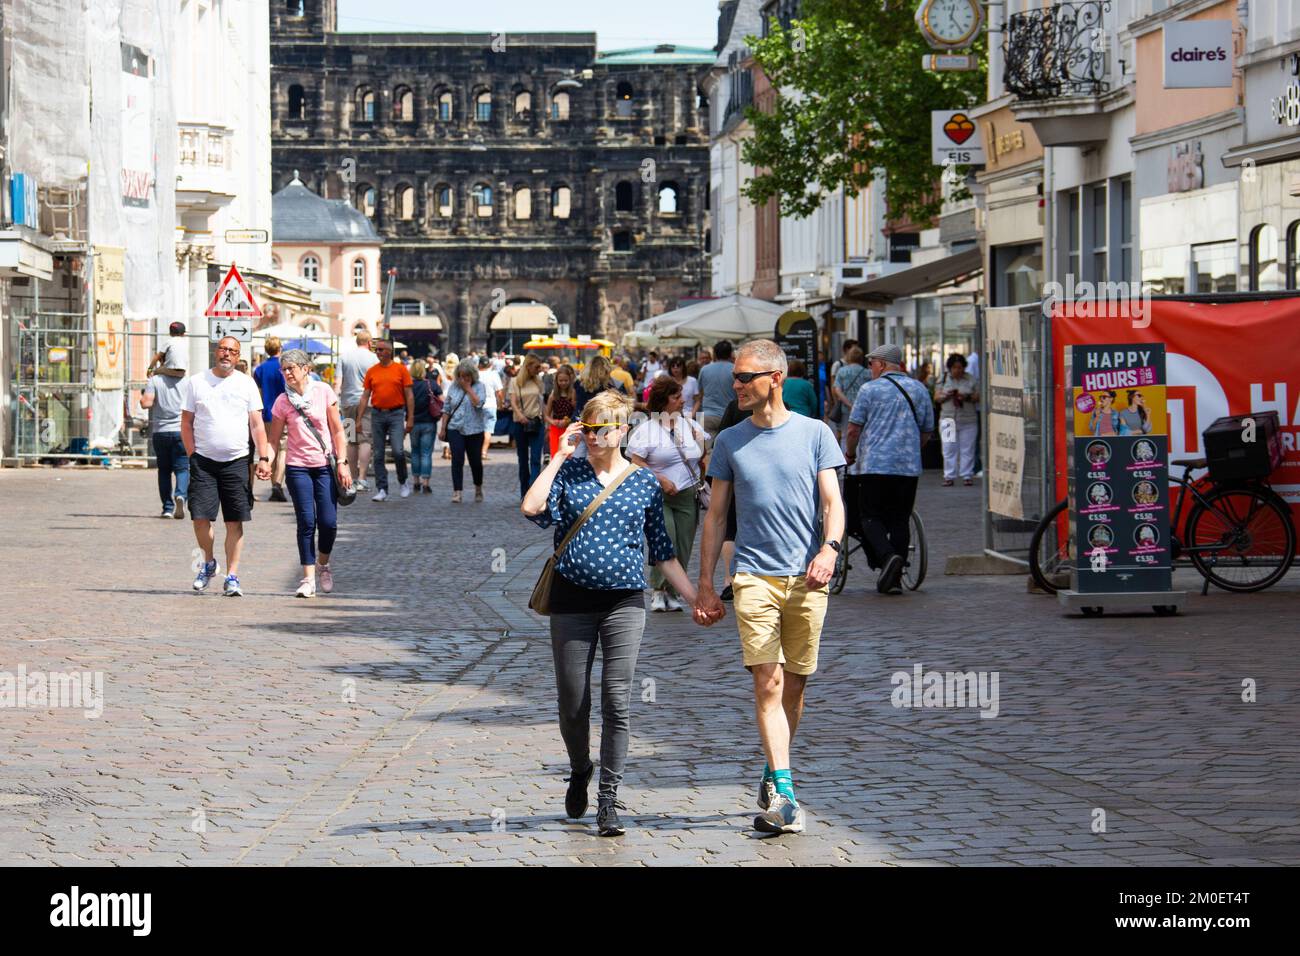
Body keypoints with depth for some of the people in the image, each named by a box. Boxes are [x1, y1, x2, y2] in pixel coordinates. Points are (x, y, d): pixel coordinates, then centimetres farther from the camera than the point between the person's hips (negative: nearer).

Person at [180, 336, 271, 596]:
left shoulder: (246, 384, 6)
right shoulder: (196, 382, 6)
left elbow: (257, 424, 6)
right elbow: (186, 422, 8)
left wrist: (263, 458, -3)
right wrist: (192, 455, -1)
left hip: (236, 461, 0)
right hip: (204, 460, 0)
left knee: (235, 521, -2)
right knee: (200, 516, -7)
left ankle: (232, 577, 5)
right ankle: (208, 563, 19)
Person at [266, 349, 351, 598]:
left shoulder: (323, 392, -2)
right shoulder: (283, 402, -1)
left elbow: (338, 431, 2)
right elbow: (274, 439, 1)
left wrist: (342, 463, -4)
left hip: (325, 465, 0)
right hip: (298, 467, 0)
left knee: (328, 522, -5)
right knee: (307, 522, -6)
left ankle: (323, 565, 22)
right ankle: (308, 578, -1)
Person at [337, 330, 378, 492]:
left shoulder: (344, 356, 4)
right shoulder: (372, 357, -3)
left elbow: (338, 381, 1)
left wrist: (336, 400, 4)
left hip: (348, 402, 3)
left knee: (351, 441, 12)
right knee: (365, 439, -4)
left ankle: (353, 477, 16)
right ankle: (362, 479, -13)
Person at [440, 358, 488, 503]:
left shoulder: (479, 386, -1)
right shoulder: (453, 387, 6)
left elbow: (478, 403, -18)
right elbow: (446, 408, 10)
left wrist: (468, 388, -13)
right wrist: (443, 428, 6)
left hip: (474, 430, -1)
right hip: (455, 429, 1)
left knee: (475, 461, 8)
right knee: (457, 460, -11)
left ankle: (478, 489, 31)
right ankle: (456, 492, -11)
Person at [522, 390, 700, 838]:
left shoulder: (644, 483, 6)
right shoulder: (568, 473, 4)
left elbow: (662, 551, 12)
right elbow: (532, 508, -16)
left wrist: (696, 598, 8)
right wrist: (559, 457, -10)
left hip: (624, 600, 0)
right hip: (572, 599, 0)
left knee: (617, 702, -5)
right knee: (572, 702, 7)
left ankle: (609, 800, 1)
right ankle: (579, 771, 35)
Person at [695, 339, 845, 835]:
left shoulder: (814, 433, 5)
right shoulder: (730, 441, 9)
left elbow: (832, 501, 3)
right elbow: (716, 515, 13)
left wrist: (829, 548, -16)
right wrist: (704, 583, 8)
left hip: (808, 579, 0)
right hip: (755, 576, 0)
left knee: (794, 686, 7)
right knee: (767, 682, -12)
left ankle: (773, 775, 26)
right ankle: (783, 794, -17)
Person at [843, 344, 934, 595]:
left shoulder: (870, 389, -2)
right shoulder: (919, 390, 12)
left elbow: (854, 428, -3)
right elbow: (927, 430, 17)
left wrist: (850, 454, 13)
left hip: (875, 464, -4)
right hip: (909, 466, 4)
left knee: (870, 517, 3)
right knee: (900, 520, 7)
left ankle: (886, 556, -23)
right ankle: (894, 578, 4)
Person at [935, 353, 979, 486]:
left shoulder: (971, 379, 5)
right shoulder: (943, 379, 8)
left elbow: (978, 397, 3)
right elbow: (936, 398, 6)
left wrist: (967, 397, -15)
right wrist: (946, 396, -13)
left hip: (968, 421, -1)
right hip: (948, 419, 1)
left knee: (967, 450, 0)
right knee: (949, 450, 0)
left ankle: (967, 476, 6)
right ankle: (949, 476, 4)